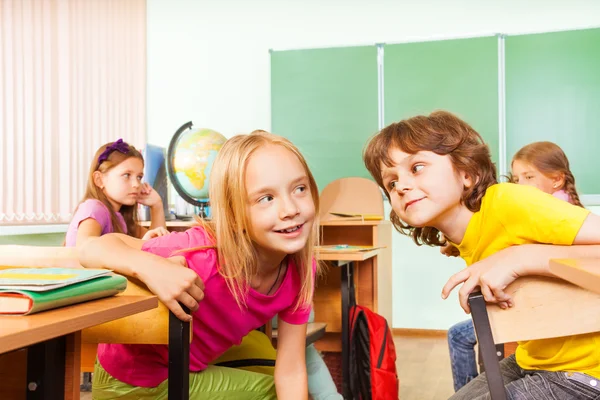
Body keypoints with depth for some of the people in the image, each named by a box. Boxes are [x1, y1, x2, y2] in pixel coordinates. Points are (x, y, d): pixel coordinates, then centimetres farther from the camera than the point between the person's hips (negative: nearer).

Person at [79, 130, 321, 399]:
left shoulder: (301, 272, -17)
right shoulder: (205, 253, -34)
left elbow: (290, 371, -10)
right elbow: (91, 249, -32)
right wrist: (151, 267, -49)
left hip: (191, 376, 5)